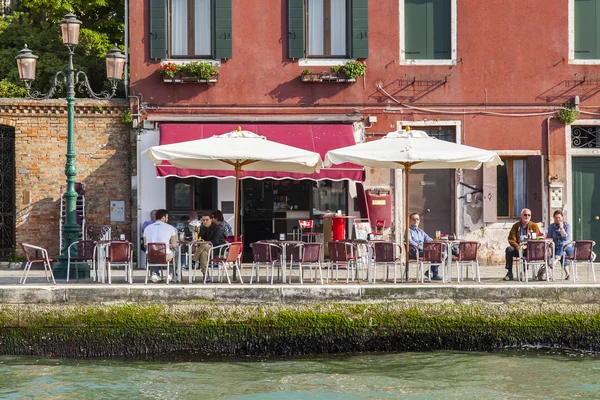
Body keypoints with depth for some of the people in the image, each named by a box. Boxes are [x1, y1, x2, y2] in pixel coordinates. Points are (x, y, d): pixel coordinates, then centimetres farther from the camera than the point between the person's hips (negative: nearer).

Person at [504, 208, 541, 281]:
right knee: (509, 249, -28)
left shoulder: (534, 226, 6)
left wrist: (527, 246, -19)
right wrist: (517, 247, -18)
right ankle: (509, 273, -28)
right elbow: (511, 239, 2)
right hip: (518, 249, 2)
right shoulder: (516, 226, 11)